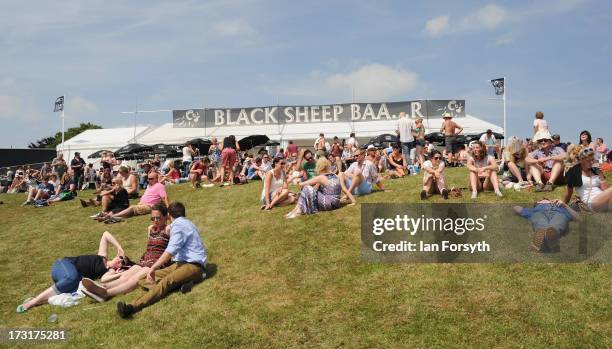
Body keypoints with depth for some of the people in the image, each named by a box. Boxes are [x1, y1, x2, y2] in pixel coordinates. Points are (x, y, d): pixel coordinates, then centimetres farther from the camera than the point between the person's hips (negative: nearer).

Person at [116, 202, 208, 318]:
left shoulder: (177, 225, -5)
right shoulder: (187, 223, 26)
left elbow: (171, 250, -19)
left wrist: (153, 268, -21)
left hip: (193, 266, -10)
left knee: (167, 281, -32)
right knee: (156, 274, -6)